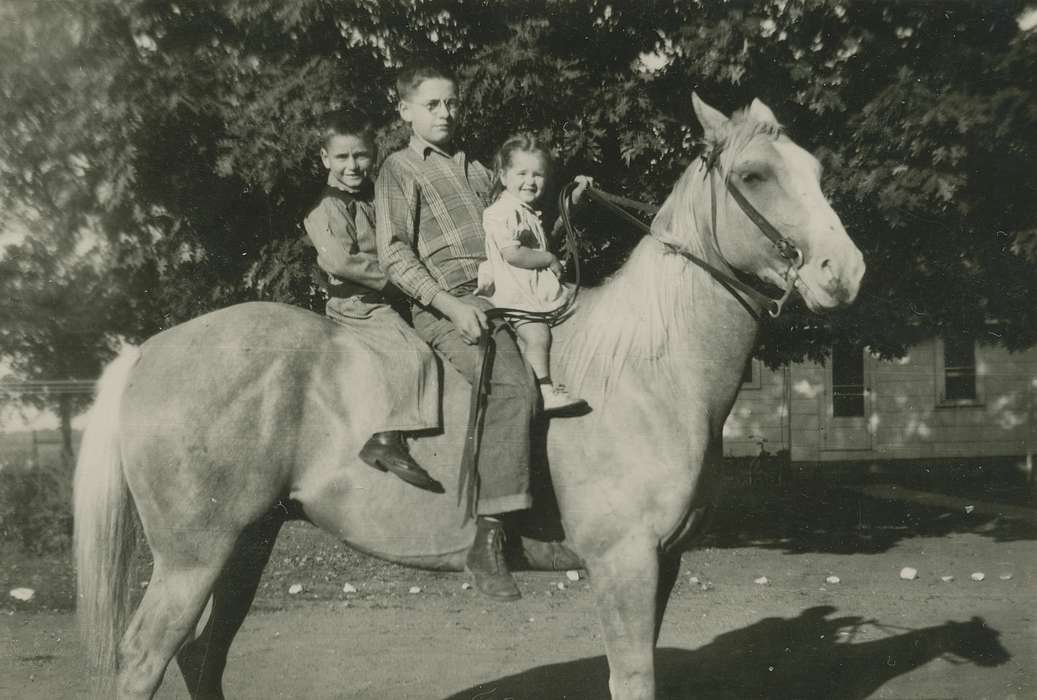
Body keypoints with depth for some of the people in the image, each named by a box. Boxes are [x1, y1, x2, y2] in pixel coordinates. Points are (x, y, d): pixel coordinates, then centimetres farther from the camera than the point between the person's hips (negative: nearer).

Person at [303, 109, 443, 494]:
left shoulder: (375, 198, 15)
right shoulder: (327, 210, -9)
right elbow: (340, 260, -22)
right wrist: (392, 278, -19)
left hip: (392, 298, 9)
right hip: (357, 303, -9)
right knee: (414, 352, -25)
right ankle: (387, 441, -24)